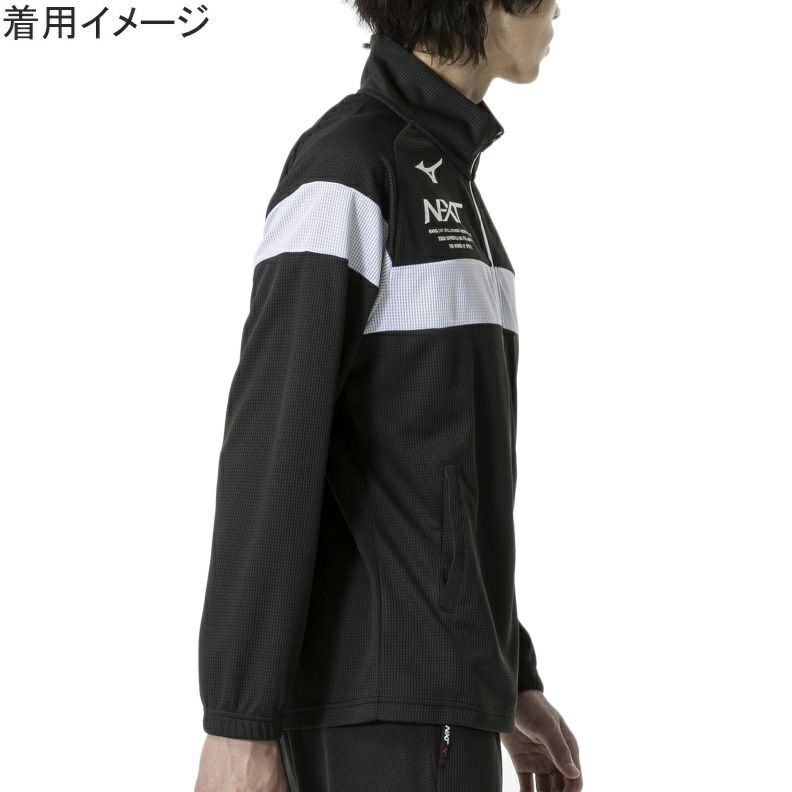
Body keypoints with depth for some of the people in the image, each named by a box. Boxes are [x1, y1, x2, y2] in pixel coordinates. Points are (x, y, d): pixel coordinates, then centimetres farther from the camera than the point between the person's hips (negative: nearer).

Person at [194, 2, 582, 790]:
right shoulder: (341, 167, -12)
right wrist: (238, 723, -21)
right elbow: (272, 438, -18)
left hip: (422, 676, 10)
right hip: (384, 682, -10)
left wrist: (512, 682, 22)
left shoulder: (433, 189, 20)